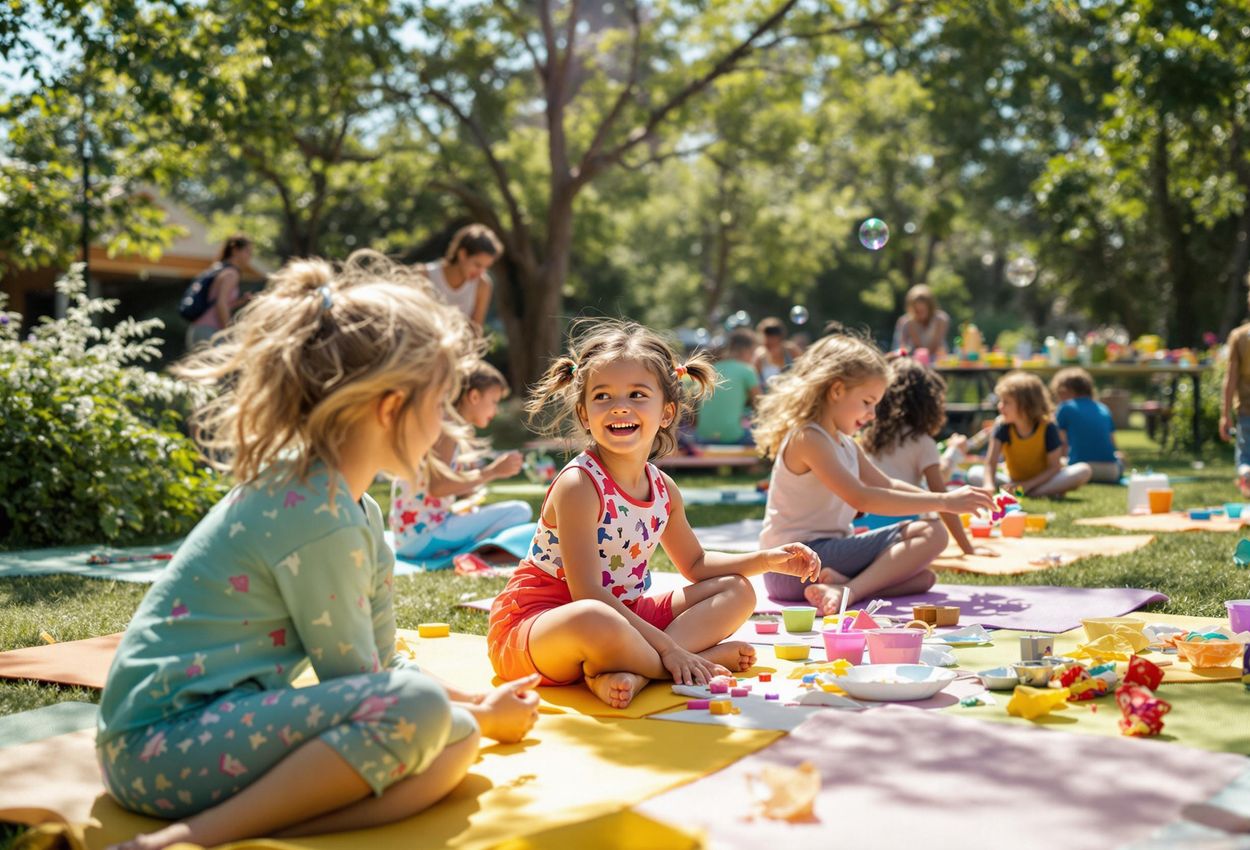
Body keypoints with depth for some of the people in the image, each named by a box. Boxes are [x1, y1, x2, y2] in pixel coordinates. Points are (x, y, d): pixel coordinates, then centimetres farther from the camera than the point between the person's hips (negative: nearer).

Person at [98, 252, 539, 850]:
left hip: (217, 716, 10)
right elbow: (357, 678, -10)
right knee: (419, 709, -28)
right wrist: (478, 715, 3)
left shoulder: (352, 508, 10)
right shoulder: (317, 521, -20)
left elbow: (381, 661, 17)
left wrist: (477, 704, 15)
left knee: (454, 739, -6)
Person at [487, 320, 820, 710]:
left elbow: (694, 563, 20)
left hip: (622, 613, 9)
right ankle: (706, 657, -15)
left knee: (738, 590, 7)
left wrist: (767, 559, 5)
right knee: (595, 621, -43)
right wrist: (666, 646, -26)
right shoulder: (578, 486, -21)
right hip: (534, 624, -9)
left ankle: (630, 671, -18)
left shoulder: (663, 488, 3)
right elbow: (588, 595, -26)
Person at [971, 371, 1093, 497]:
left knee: (1084, 470, -27)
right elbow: (990, 463, -22)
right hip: (1014, 481, 2)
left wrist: (1027, 485, -28)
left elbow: (1054, 467, -18)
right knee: (974, 474, -21)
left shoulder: (1048, 428, -18)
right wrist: (989, 485, -42)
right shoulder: (1003, 427, -15)